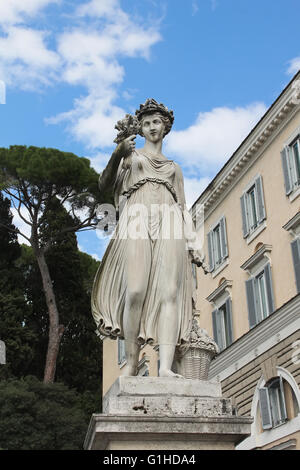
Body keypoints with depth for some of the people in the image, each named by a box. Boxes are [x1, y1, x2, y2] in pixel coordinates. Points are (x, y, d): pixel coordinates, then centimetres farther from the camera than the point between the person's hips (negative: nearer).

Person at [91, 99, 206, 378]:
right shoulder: (132, 156, 24)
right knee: (135, 292, -21)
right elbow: (104, 185, 8)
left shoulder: (174, 168, 31)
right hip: (137, 221, -2)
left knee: (170, 293, -17)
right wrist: (117, 155, -9)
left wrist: (190, 244, 10)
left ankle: (165, 367, -27)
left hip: (169, 226, 2)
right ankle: (131, 361, -12)